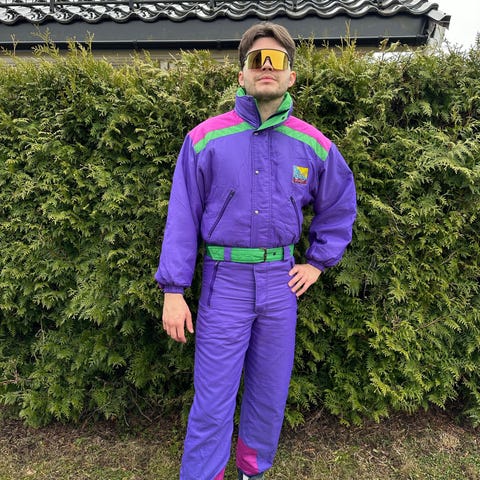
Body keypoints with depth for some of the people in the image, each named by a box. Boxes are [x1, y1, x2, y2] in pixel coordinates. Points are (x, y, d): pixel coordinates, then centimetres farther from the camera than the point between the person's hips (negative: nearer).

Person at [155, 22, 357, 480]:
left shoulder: (313, 145, 2)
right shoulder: (206, 138, -5)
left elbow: (339, 207, 16)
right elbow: (182, 218, -4)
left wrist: (318, 262, 9)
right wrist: (173, 291, -7)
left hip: (280, 282, 3)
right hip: (225, 281, -3)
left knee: (271, 390, 17)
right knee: (213, 397, 5)